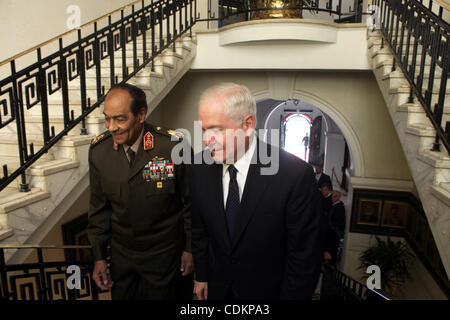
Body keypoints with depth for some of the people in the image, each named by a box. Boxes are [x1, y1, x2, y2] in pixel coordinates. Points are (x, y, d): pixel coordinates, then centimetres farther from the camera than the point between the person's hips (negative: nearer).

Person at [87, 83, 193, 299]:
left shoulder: (173, 146, -23)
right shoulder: (98, 150, -10)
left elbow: (190, 202, -11)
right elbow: (99, 206, 2)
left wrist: (189, 248, -2)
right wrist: (99, 257, 4)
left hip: (164, 255, -3)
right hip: (121, 253, 4)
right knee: (120, 295, 24)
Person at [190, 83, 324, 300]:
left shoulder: (296, 175, -26)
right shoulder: (200, 168, -12)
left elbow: (305, 256, -17)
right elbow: (199, 231, 1)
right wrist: (201, 277, 6)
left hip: (268, 291, -2)